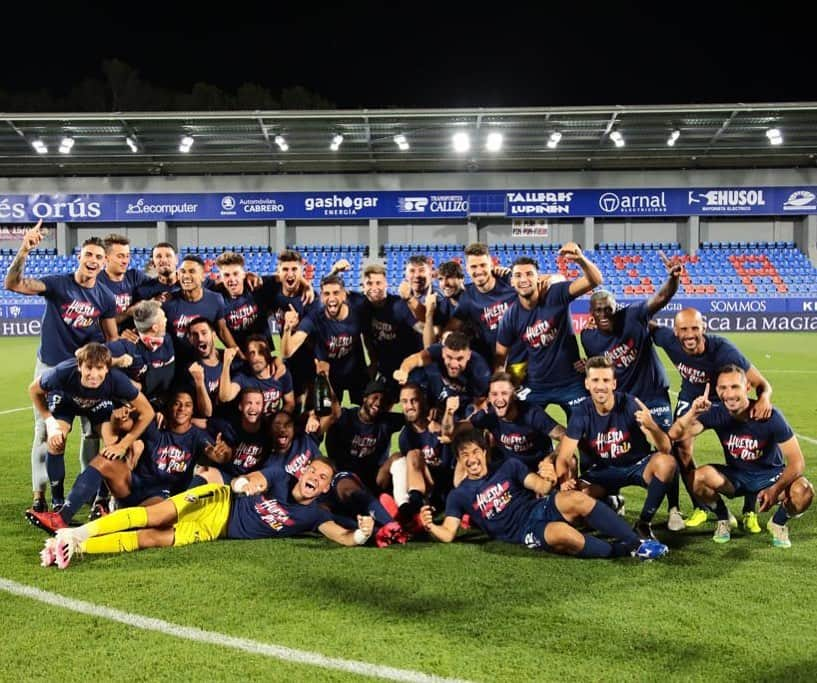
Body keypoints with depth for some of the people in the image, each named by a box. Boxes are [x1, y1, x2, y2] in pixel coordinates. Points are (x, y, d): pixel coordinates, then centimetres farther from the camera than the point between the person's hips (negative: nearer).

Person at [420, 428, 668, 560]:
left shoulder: (508, 466, 12)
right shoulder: (459, 495, 7)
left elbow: (540, 488, 1)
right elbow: (448, 533, -1)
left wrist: (546, 481, -24)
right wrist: (431, 526, -24)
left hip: (540, 508, 3)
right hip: (524, 533, -3)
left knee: (577, 499, -30)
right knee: (563, 533, -36)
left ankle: (636, 542, -20)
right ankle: (623, 551, -16)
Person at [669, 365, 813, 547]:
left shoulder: (770, 416, -22)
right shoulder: (716, 413, -16)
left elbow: (797, 462, -20)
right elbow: (675, 435, -28)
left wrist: (775, 490, -37)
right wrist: (692, 413, -47)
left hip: (770, 475, -1)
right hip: (735, 476, 1)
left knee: (804, 493, -32)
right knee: (698, 478, -29)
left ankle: (778, 523, 3)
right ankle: (723, 519, 3)